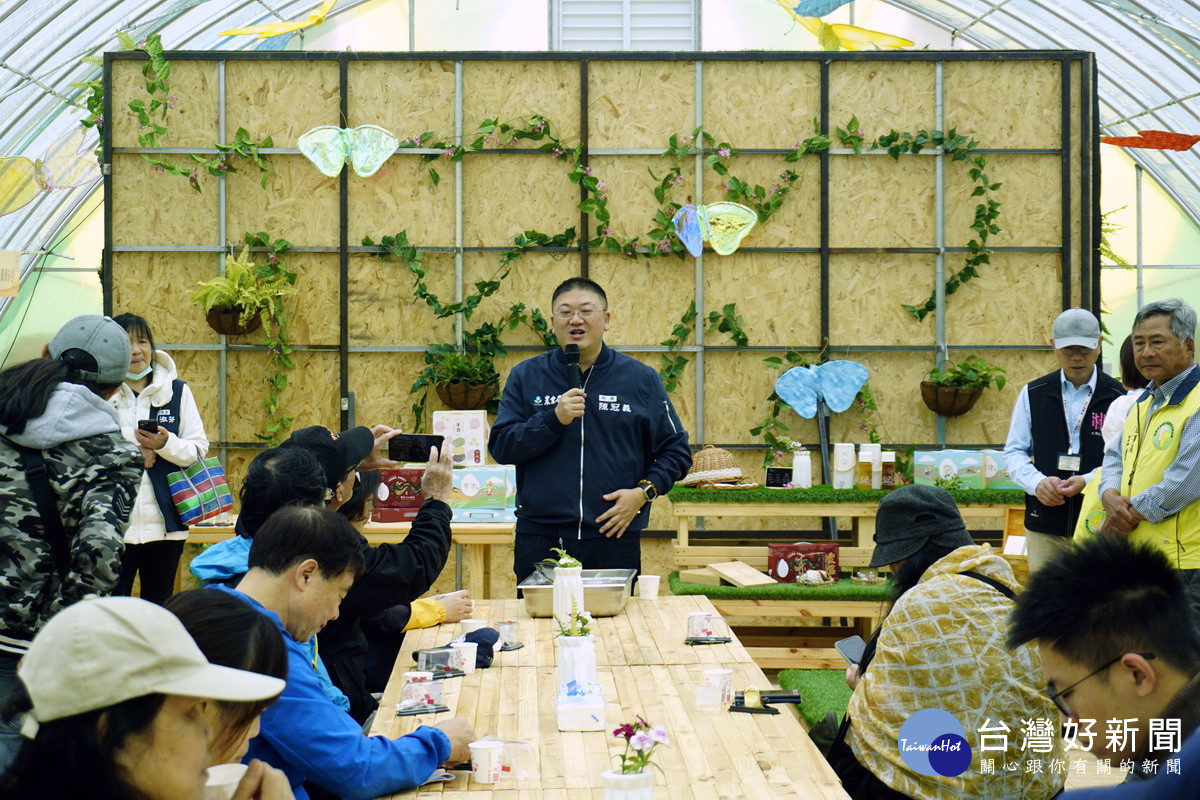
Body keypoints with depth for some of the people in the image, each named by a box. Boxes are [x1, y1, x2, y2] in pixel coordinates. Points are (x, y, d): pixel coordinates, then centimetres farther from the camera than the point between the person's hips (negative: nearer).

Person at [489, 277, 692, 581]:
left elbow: (676, 451, 10)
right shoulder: (526, 377, 7)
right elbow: (500, 447, 0)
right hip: (540, 540, 0)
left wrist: (643, 492, -6)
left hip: (614, 539, 0)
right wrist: (554, 419, -13)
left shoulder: (641, 379, 6)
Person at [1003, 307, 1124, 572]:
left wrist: (1088, 481, -17)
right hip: (1044, 524, 2)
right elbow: (1013, 452, 11)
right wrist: (1037, 482, -9)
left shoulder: (1119, 398, 2)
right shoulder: (1032, 394, 11)